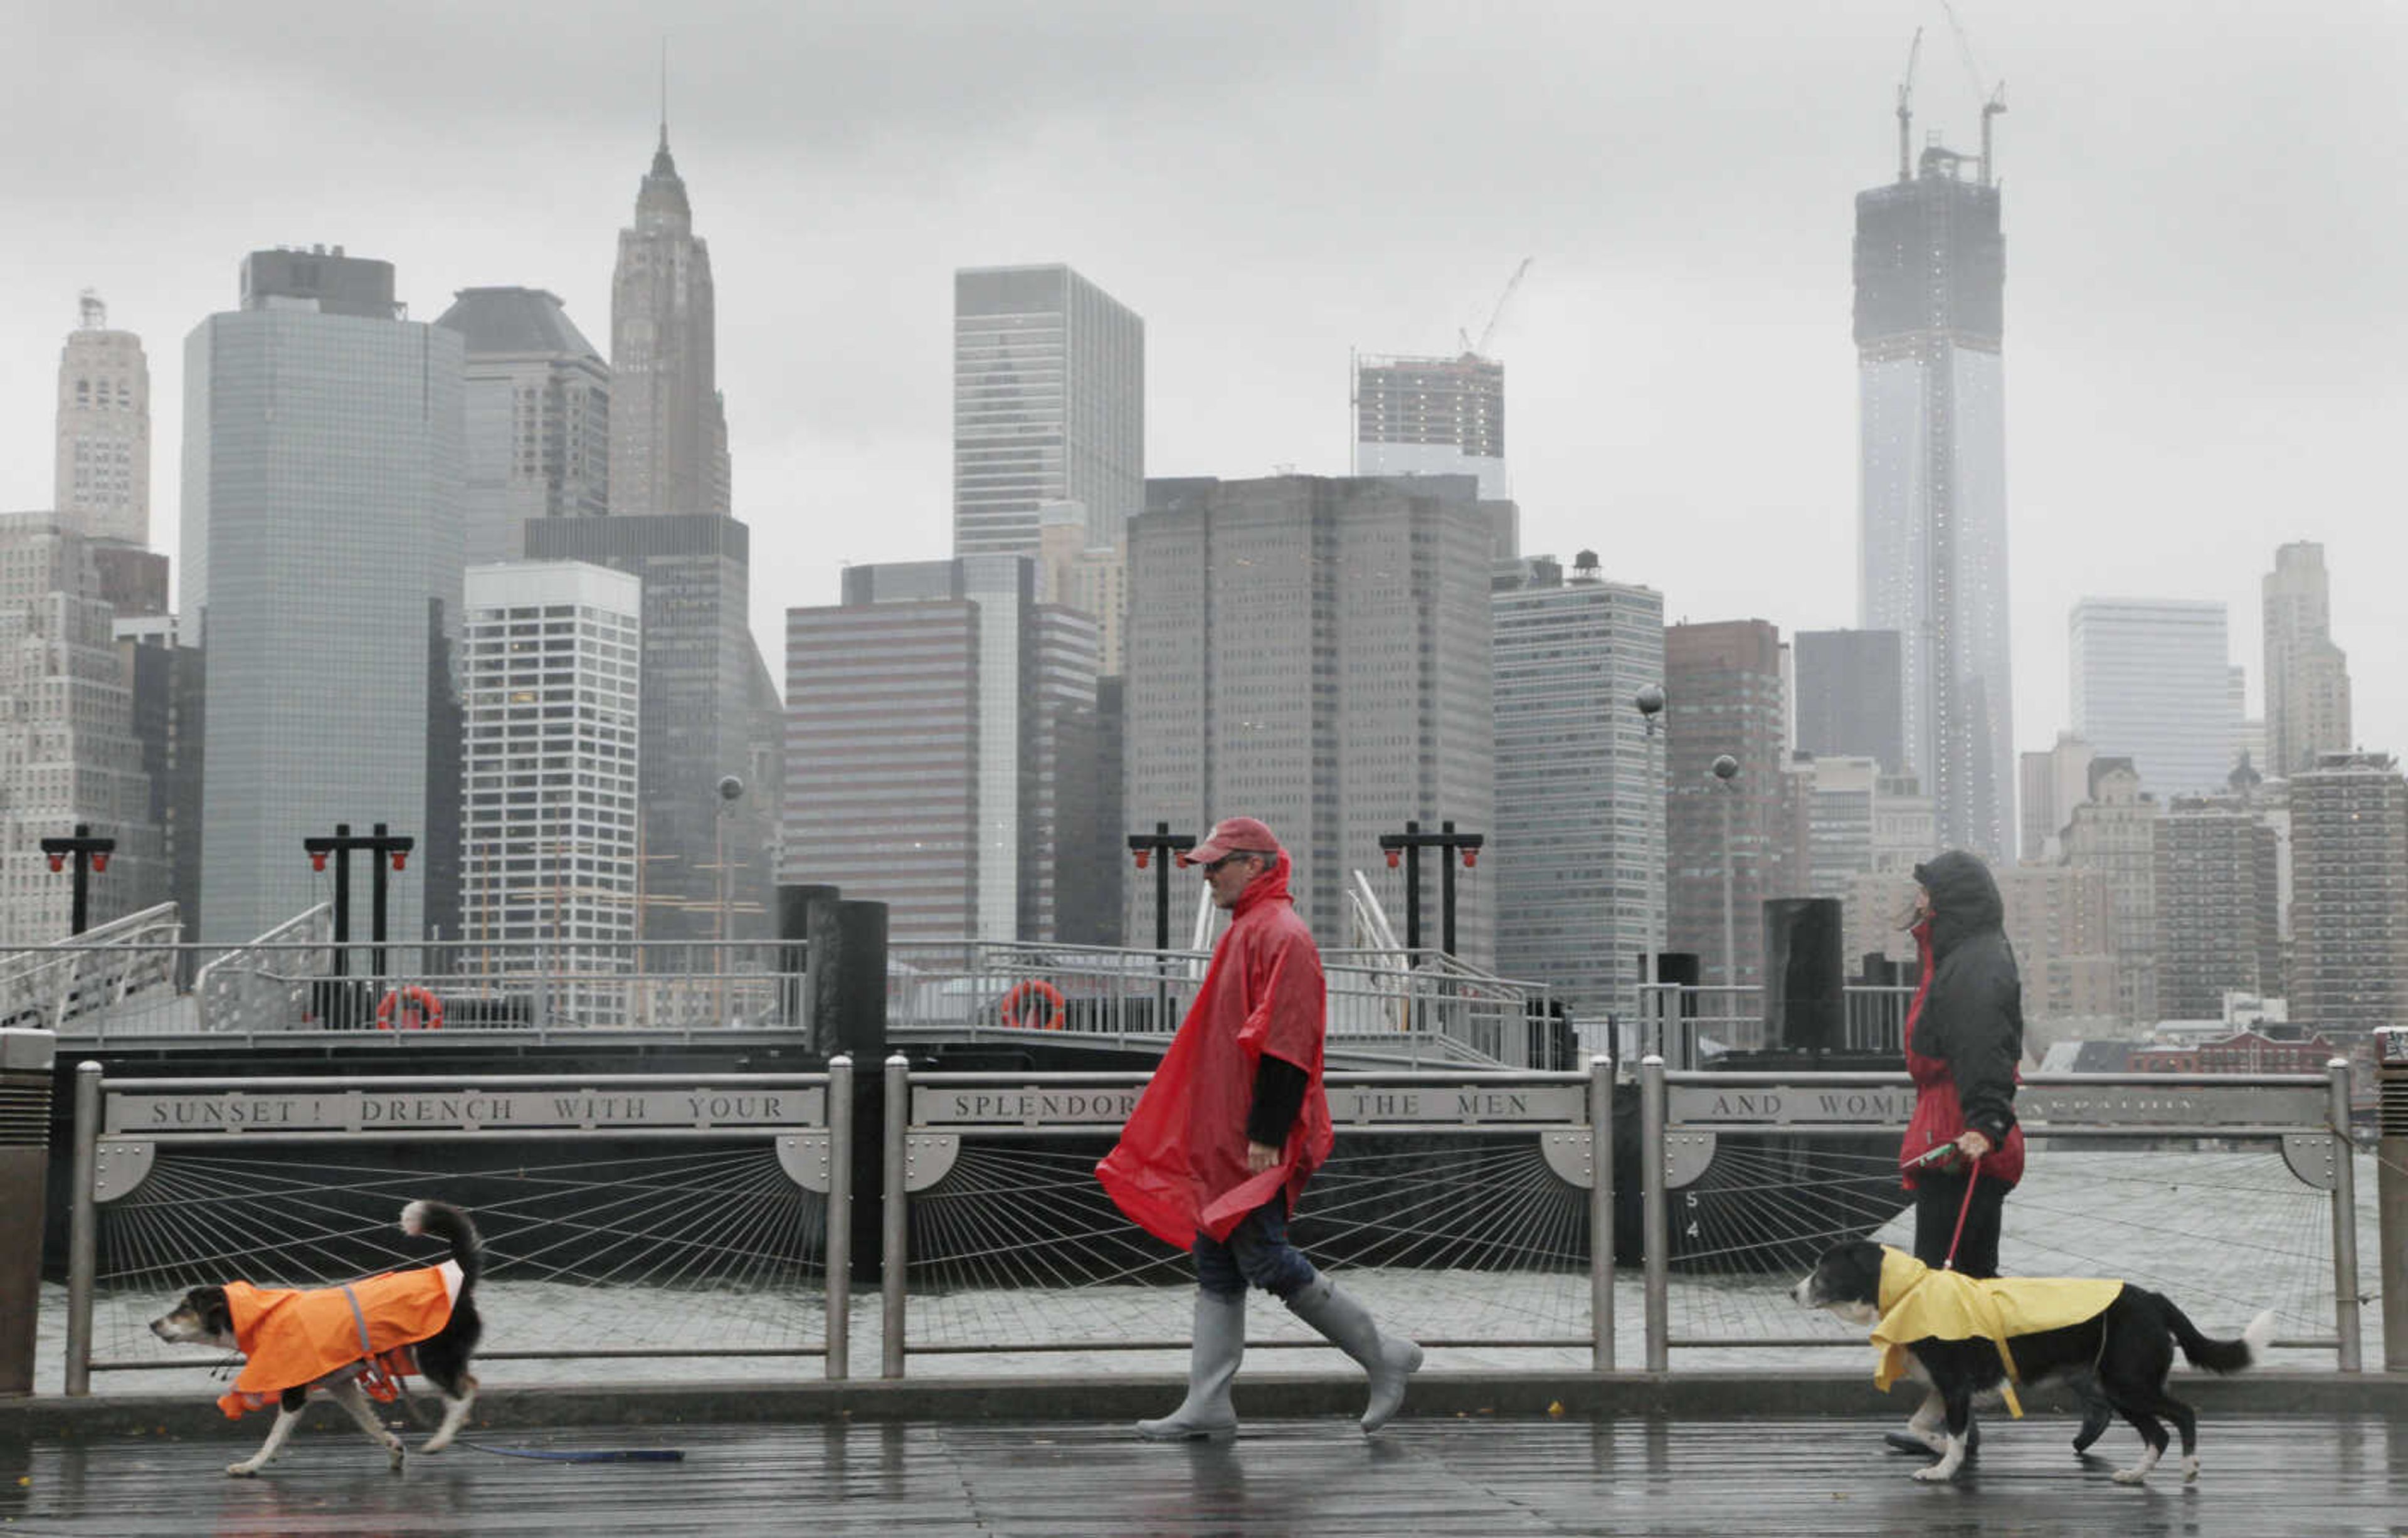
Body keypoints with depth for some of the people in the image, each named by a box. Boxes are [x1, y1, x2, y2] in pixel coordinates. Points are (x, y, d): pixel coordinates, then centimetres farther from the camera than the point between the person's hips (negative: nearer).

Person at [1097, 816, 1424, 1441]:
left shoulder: (1281, 934, -13)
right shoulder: (1246, 932, 19)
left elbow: (1286, 1043, -20)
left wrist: (1266, 1135, -24)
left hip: (1258, 1144, -10)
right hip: (1221, 1141, 10)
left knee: (1265, 1259, -9)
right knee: (1215, 1266, 7)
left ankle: (1384, 1354, 2)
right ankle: (1207, 1406, 9)